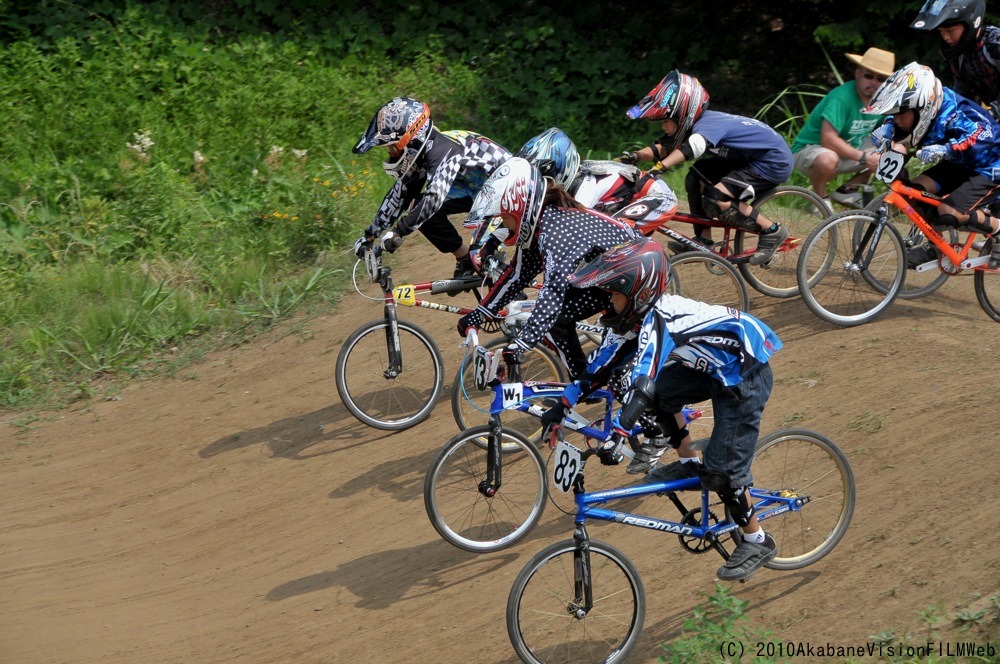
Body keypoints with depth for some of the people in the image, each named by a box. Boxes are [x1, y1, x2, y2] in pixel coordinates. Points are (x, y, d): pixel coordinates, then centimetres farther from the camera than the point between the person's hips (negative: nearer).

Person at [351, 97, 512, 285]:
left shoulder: (443, 151, -33)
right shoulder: (420, 151, -6)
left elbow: (434, 197, -46)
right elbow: (400, 193, 2)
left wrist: (398, 231, -48)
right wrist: (370, 234, 0)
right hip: (479, 187, 9)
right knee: (421, 211, -7)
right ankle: (465, 260, 7)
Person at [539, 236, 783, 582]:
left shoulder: (658, 320, -30)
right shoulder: (635, 314, -2)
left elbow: (642, 382, -40)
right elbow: (603, 362, 5)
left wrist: (616, 437, -47)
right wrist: (563, 404, 3)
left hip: (747, 375, -9)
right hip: (716, 367, 9)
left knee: (721, 471, -9)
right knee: (658, 391, 6)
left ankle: (757, 542, 10)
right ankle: (689, 463, 19)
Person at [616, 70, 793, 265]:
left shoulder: (708, 124, -28)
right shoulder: (695, 124, -1)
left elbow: (691, 147, -50)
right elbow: (661, 148, -4)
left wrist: (656, 169, -62)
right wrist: (633, 157, -23)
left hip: (774, 162, -10)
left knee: (716, 200, -22)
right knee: (696, 179, 1)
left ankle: (772, 231, -8)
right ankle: (704, 240, 6)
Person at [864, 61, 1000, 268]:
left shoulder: (953, 117, -34)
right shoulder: (926, 111, -11)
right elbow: (896, 123, 5)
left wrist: (945, 150, -62)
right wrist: (886, 129, -20)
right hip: (961, 165, 8)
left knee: (949, 212, -25)